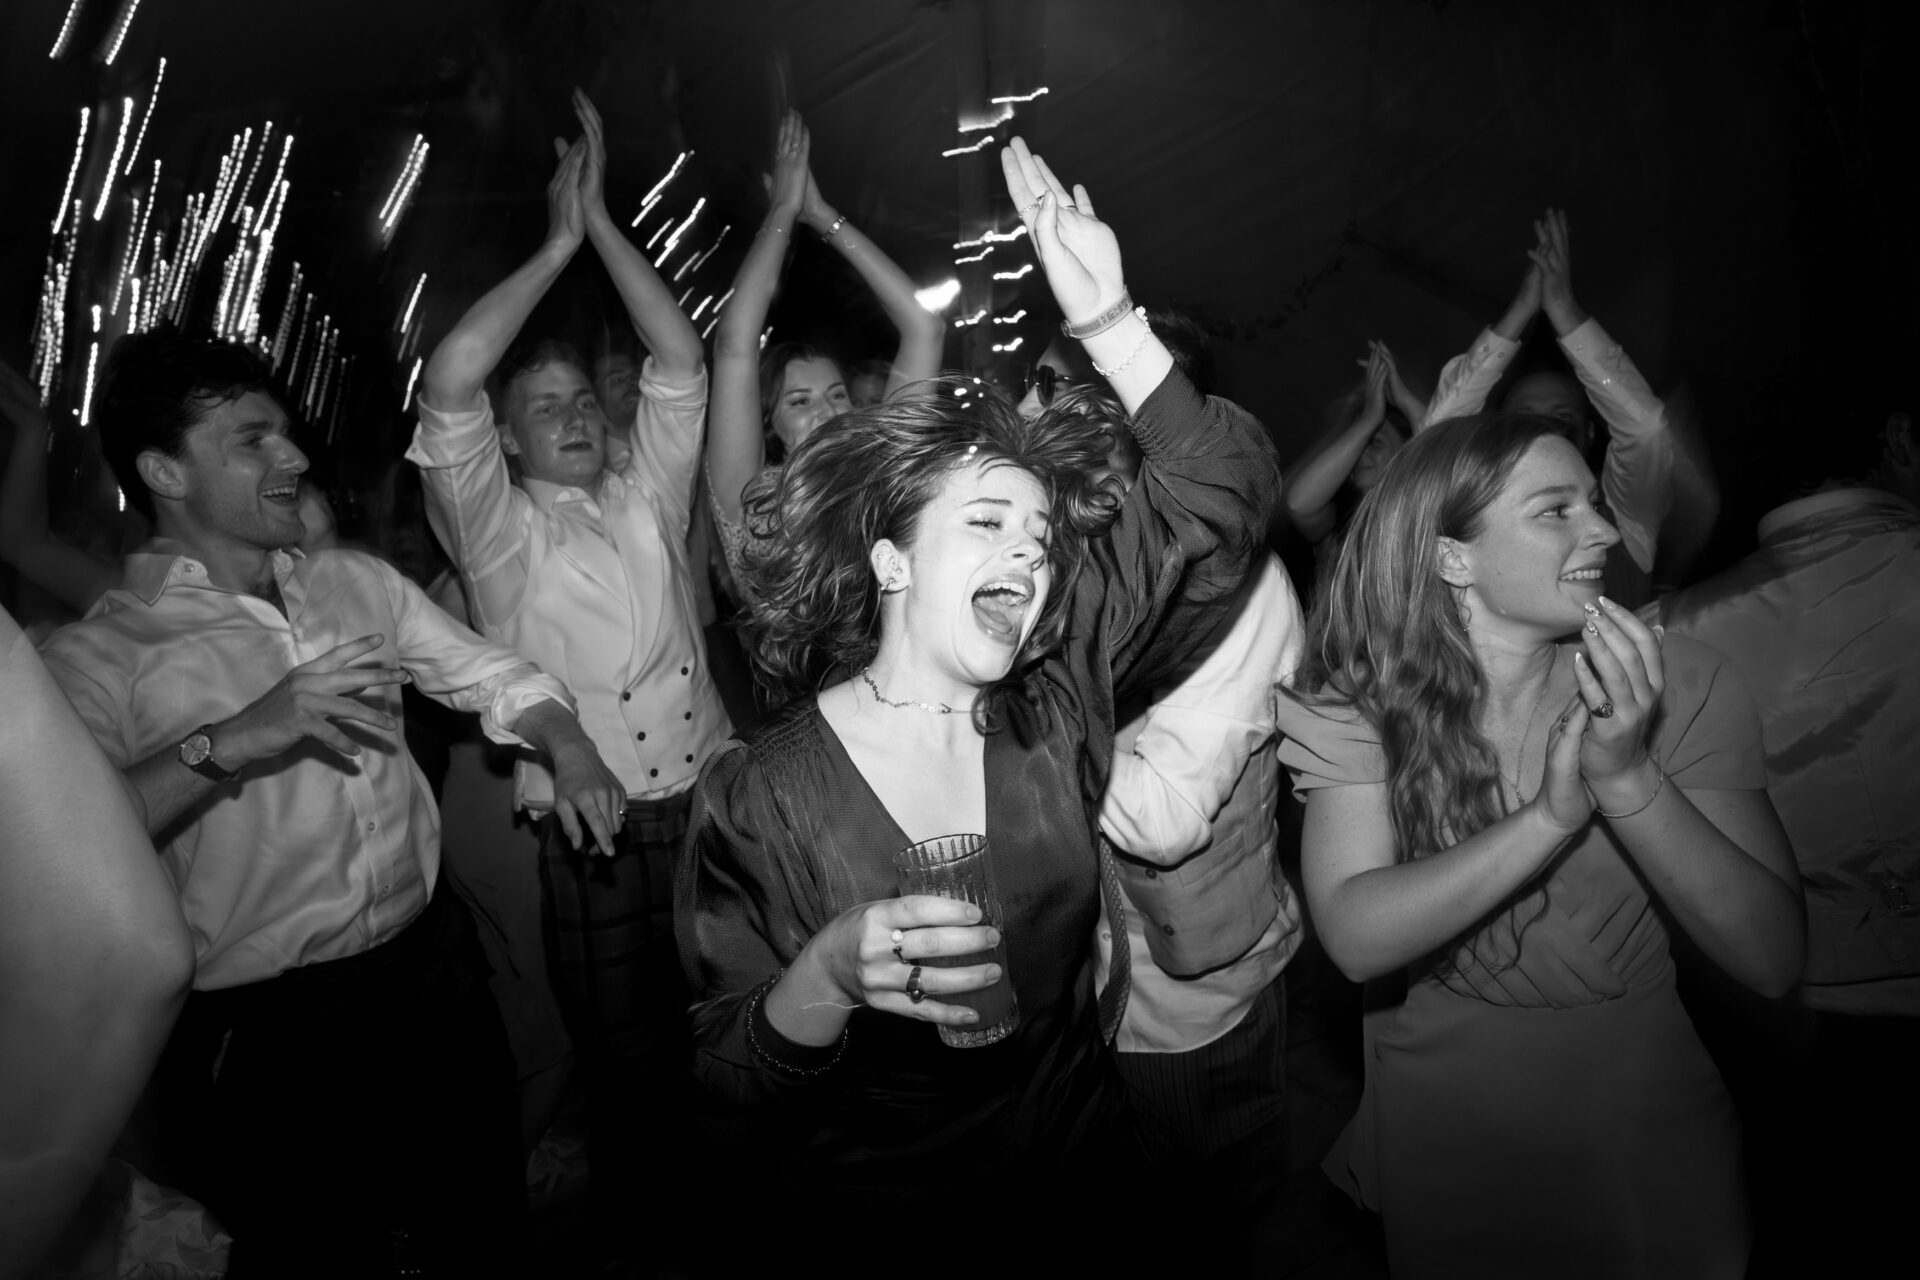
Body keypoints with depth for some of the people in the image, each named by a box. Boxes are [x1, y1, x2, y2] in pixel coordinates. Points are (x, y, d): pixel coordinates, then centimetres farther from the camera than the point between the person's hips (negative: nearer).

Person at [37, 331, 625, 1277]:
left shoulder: (357, 583, 6)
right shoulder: (97, 658, -11)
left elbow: (488, 672, 8)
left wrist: (568, 748, -10)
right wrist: (233, 740, -33)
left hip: (435, 963, 5)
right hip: (266, 1031, -5)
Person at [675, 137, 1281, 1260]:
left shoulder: (1056, 695, -11)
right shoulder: (760, 793, -20)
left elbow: (1221, 500, -13)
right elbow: (731, 1081, -17)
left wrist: (1110, 323, -24)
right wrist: (828, 979, -38)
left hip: (1061, 1183, 4)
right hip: (870, 1227, -3)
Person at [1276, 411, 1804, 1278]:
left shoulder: (1679, 684, -12)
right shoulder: (1365, 699, -13)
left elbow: (1772, 960, -16)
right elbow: (1356, 937, -24)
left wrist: (1631, 778, -30)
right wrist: (1554, 817, -33)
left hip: (1643, 1133, 1)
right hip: (1437, 1133, -1)